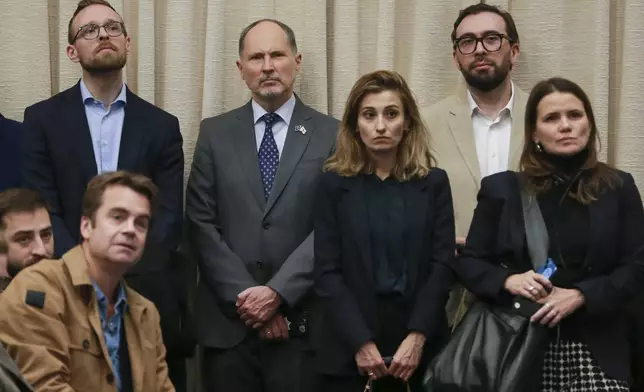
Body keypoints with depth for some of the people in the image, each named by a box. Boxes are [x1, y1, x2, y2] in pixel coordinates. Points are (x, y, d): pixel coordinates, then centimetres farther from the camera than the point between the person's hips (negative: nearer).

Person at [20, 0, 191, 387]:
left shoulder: (161, 125, 8)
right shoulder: (43, 118, 5)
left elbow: (170, 216, 0)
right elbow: (43, 211, -2)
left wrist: (129, 271, -16)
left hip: (150, 296, 1)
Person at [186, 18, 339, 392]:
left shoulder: (331, 134, 2)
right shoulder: (215, 133, 7)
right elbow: (202, 224, 1)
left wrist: (277, 293, -13)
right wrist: (246, 297, -8)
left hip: (301, 323, -1)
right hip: (228, 320, 2)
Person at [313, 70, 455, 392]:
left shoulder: (434, 182, 5)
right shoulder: (334, 183, 2)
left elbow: (442, 265, -1)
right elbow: (327, 272, -4)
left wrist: (417, 337, -13)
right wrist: (361, 343, -14)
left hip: (418, 344, 1)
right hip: (349, 348, -1)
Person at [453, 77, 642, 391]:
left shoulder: (618, 188, 6)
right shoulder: (502, 188, 5)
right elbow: (468, 263, 6)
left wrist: (580, 296, -13)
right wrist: (508, 280, -14)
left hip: (594, 346, 0)